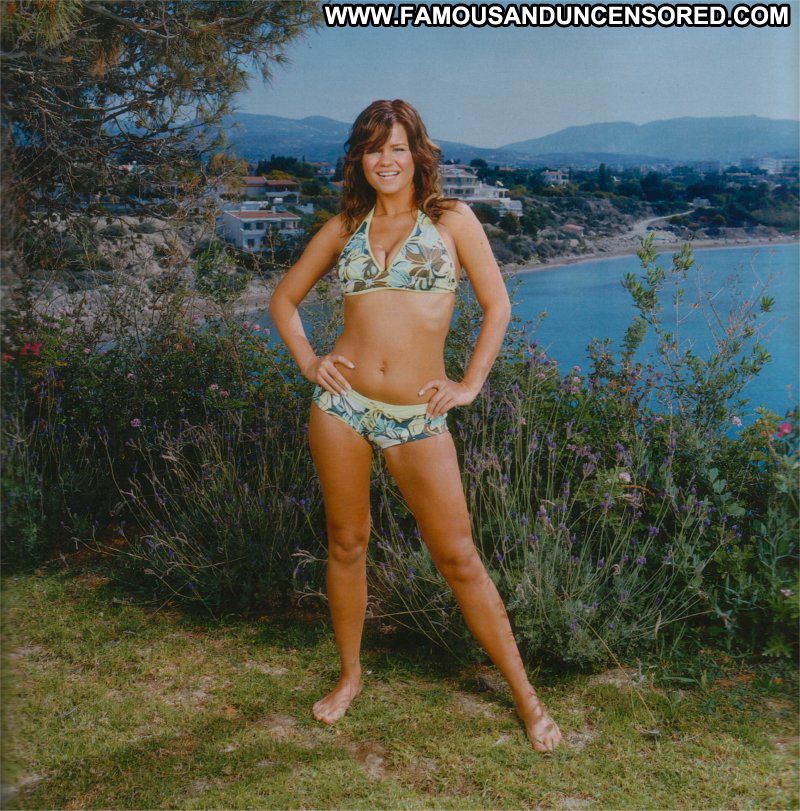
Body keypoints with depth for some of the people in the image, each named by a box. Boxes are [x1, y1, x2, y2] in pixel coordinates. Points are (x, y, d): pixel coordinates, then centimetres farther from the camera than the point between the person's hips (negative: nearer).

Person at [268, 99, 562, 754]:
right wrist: (308, 361, 4)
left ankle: (525, 694, 15)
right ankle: (351, 674, 33)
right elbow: (284, 298, 18)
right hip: (343, 404, 3)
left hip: (418, 417, -2)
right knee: (346, 544, 12)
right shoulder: (344, 227, 9)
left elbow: (498, 306, 3)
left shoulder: (451, 218, 3)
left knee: (459, 557, 1)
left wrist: (470, 385, -3)